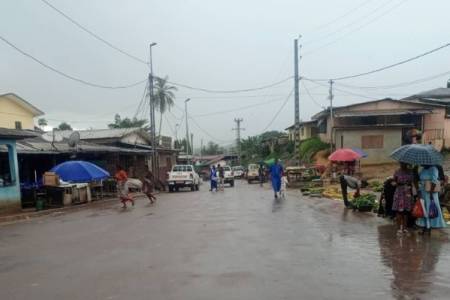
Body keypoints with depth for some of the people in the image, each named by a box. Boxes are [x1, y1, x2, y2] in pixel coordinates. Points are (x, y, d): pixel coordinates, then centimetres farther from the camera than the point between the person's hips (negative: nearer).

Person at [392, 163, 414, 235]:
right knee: (399, 211, -4)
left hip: (407, 194, 3)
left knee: (406, 211, 6)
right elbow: (395, 182, 3)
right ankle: (399, 228, 3)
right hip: (399, 193, -3)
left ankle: (404, 228, 15)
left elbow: (411, 183, 12)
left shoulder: (410, 172, 7)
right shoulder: (397, 172, -2)